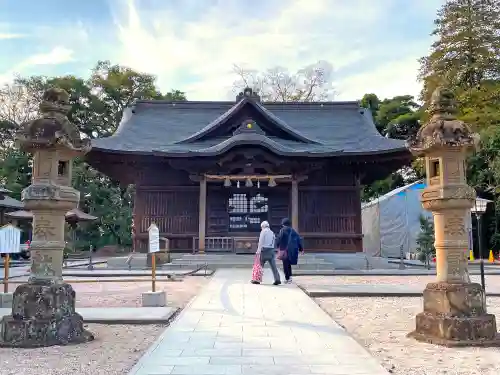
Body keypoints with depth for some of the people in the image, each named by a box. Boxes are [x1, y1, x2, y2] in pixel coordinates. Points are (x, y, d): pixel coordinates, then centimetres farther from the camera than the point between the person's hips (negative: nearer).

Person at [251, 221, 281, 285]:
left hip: (264, 250, -5)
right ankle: (277, 279, -8)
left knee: (260, 265, 3)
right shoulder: (272, 233, 18)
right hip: (272, 250, 6)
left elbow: (261, 241, -9)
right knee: (273, 266, 1)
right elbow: (273, 243, 17)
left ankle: (257, 279, 6)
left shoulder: (263, 231, -1)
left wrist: (258, 250, -13)